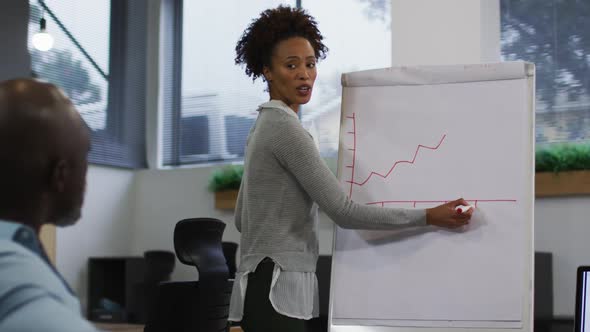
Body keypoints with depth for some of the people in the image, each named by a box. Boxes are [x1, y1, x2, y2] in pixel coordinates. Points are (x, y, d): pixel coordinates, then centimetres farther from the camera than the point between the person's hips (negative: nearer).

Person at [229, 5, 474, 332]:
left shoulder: (265, 126, 16)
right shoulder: (285, 127, -15)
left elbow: (242, 218, 20)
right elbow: (343, 211, -19)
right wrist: (428, 217, -16)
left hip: (273, 288, 10)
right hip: (277, 292, -10)